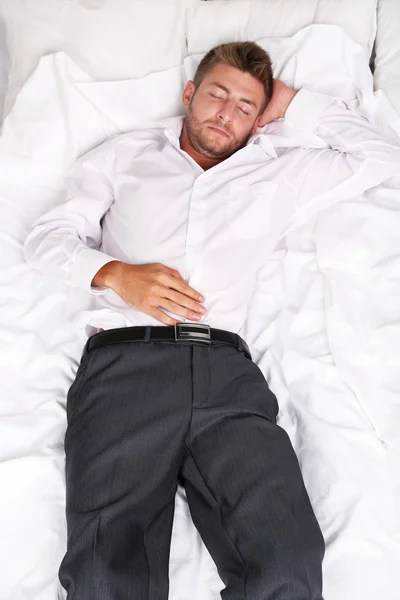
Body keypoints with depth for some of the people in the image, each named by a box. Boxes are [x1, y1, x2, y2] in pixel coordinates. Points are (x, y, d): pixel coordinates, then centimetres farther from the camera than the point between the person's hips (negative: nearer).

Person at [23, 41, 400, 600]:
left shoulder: (276, 175, 27)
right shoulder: (126, 154, 26)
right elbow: (48, 236, 18)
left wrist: (294, 103, 31)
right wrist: (115, 273, -2)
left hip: (229, 370, 1)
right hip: (125, 359, 0)